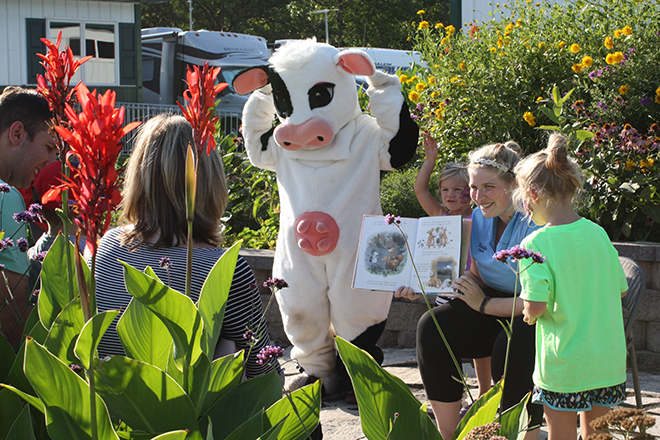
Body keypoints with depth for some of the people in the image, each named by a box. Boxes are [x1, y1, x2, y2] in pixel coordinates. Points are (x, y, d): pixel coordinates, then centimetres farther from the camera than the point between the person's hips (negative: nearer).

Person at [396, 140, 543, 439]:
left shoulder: (535, 225, -21)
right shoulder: (480, 216, 3)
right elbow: (477, 278, 9)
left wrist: (484, 304, -19)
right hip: (497, 310, 7)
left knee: (511, 347, -37)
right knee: (432, 327, -12)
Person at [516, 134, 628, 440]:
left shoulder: (536, 243, -15)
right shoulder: (598, 233, 1)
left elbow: (536, 304, -21)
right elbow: (620, 290, 10)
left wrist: (530, 315, 1)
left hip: (563, 364, -4)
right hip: (609, 358, 5)